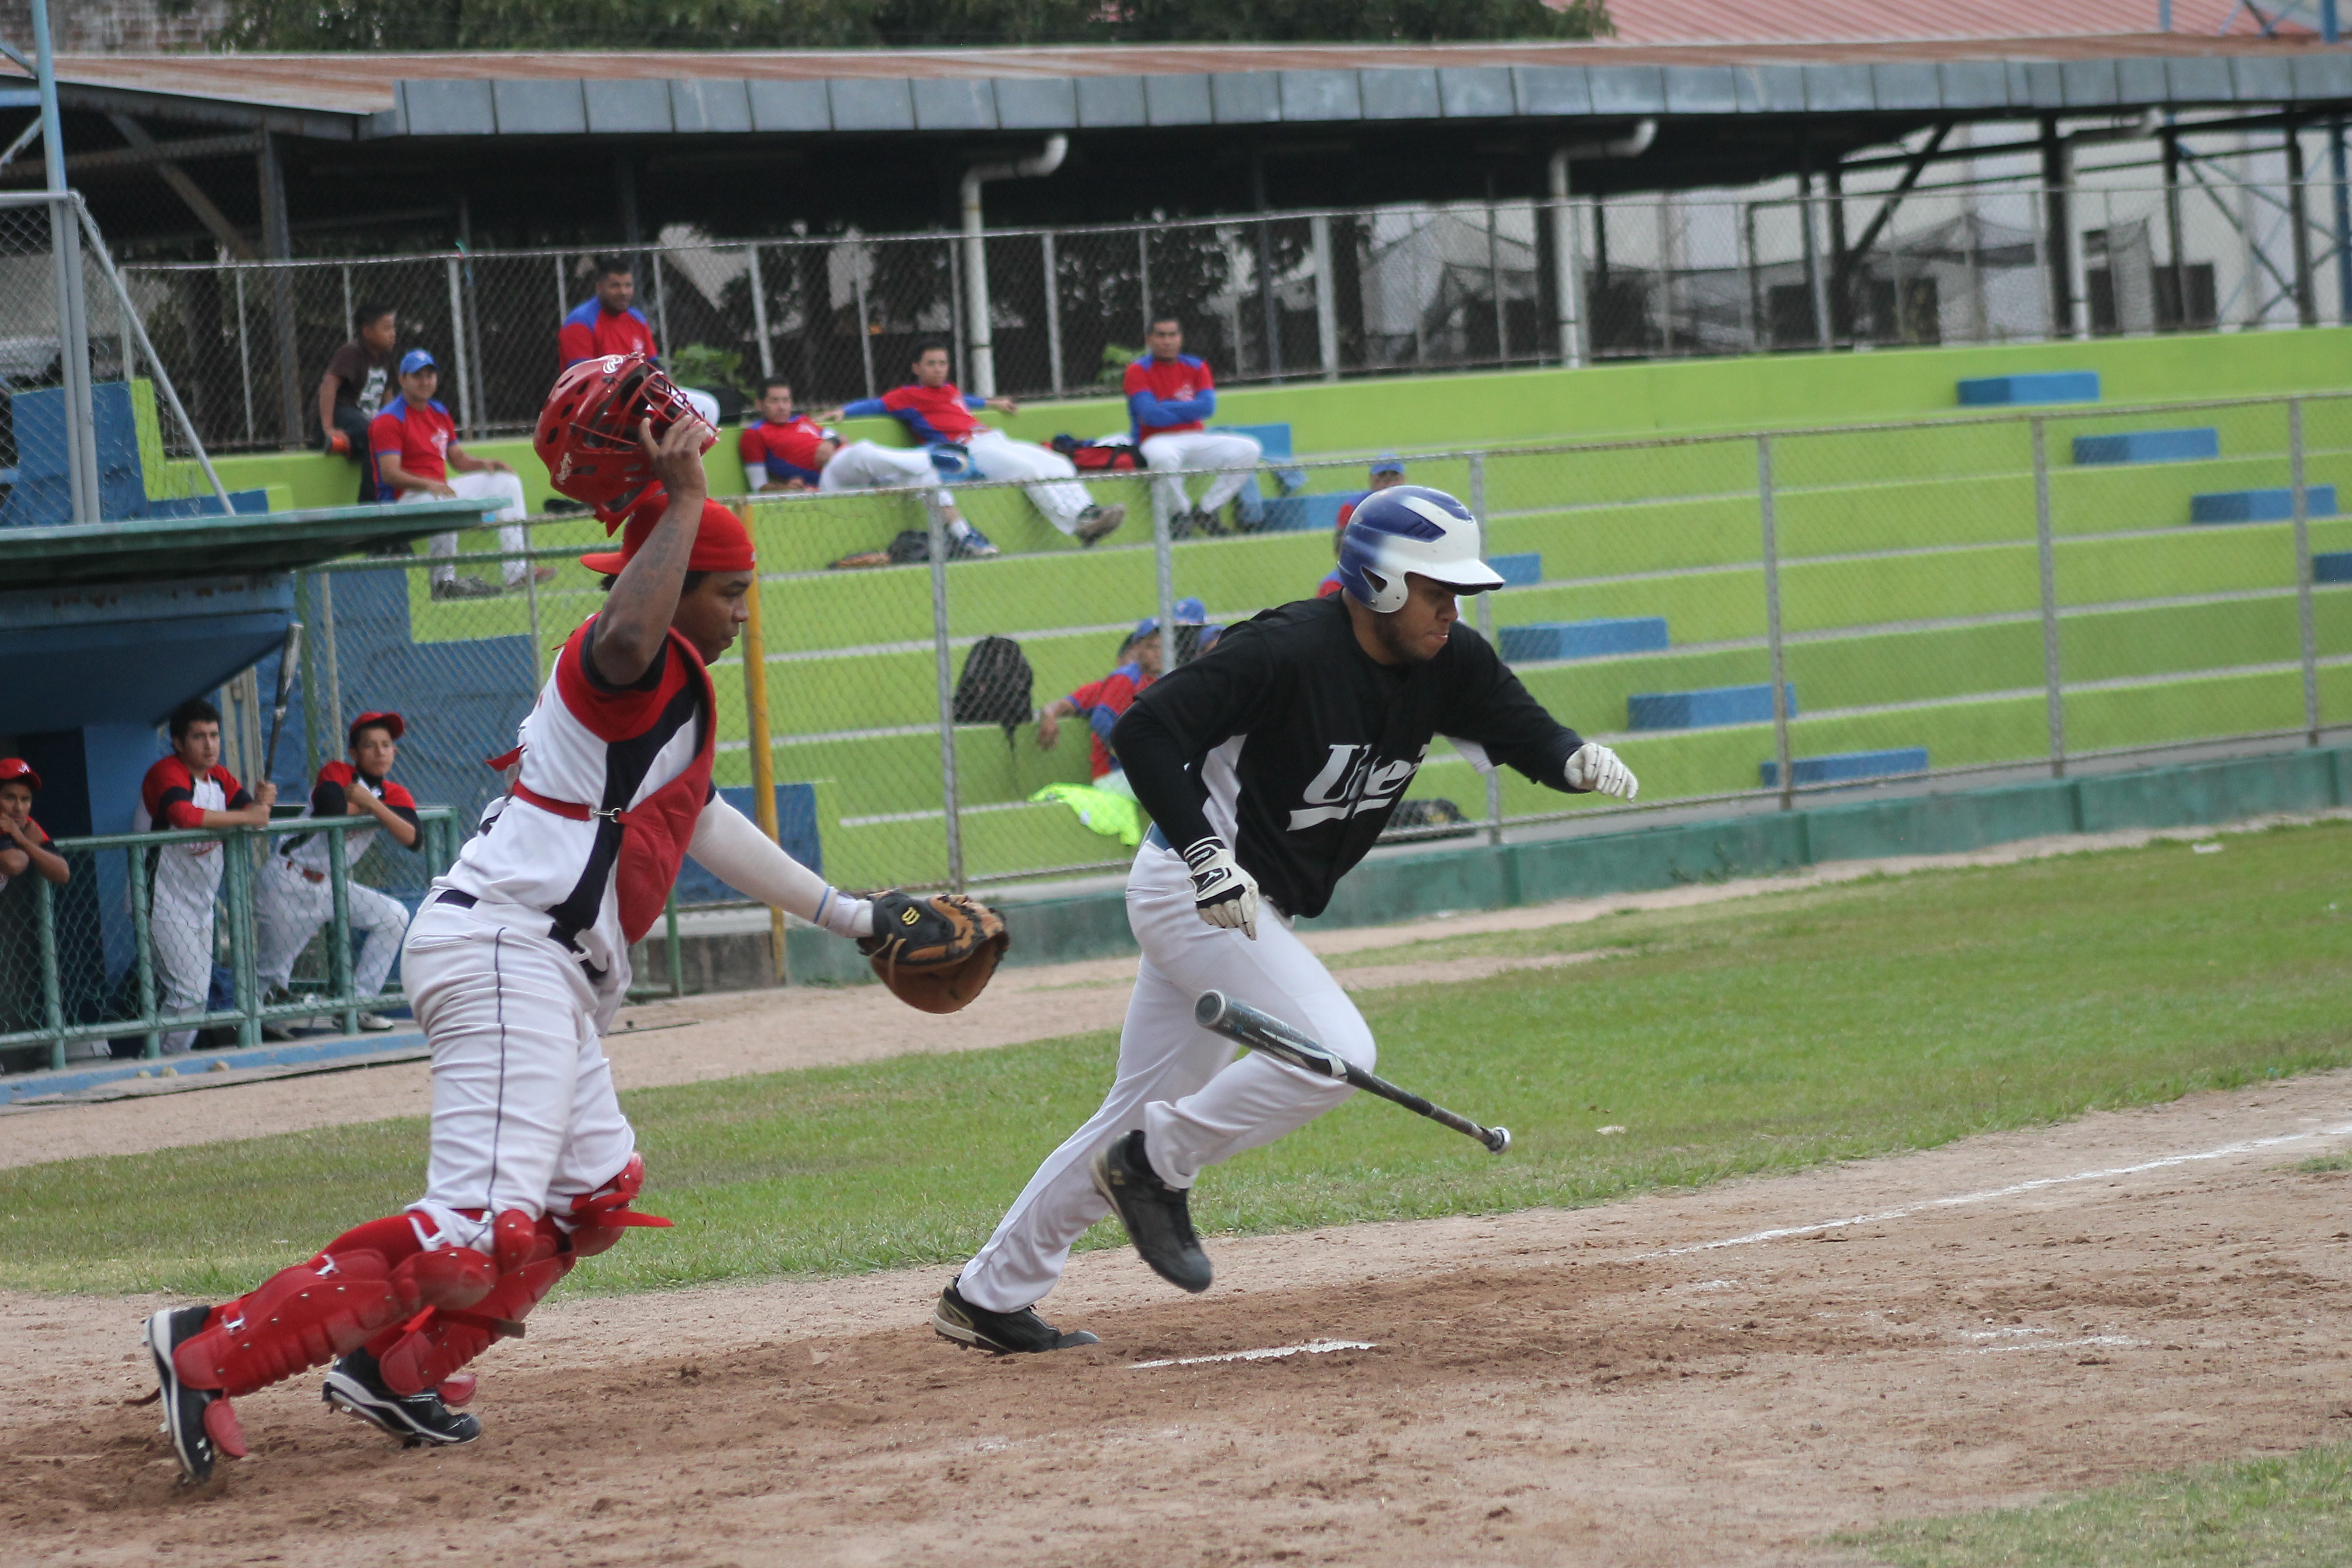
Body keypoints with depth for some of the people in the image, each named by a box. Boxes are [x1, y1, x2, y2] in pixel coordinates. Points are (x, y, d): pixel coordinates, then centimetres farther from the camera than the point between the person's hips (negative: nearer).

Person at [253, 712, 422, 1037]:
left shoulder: (395, 796, 3)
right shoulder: (337, 773, -10)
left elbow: (413, 839, -15)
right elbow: (331, 810, -32)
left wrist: (372, 804, -22)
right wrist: (361, 804, -13)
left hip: (330, 886, 6)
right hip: (288, 881, -6)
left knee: (394, 916, -4)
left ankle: (359, 1002, 0)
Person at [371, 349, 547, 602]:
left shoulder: (439, 414, 15)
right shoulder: (390, 420, -12)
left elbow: (459, 460, 18)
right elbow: (390, 474, -21)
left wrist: (484, 464, -3)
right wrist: (429, 484, -34)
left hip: (439, 489, 9)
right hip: (403, 499, -9)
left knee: (507, 481, 4)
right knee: (444, 501, -41)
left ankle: (518, 572, -5)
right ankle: (444, 581, -29)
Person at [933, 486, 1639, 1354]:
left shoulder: (1448, 663, -2)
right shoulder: (1285, 652, -24)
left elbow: (1527, 732, -2)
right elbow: (1144, 732, -27)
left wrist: (1580, 759, -26)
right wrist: (1205, 854, -35)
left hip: (1247, 904, 9)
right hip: (1188, 887, -9)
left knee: (1142, 1115, 12)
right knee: (1334, 1051, -22)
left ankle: (988, 1296, 20)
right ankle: (1156, 1167, -5)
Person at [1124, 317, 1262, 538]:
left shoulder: (1196, 368, 12)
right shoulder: (1138, 371, -1)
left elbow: (1207, 407, -5)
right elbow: (1150, 415, -15)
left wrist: (1165, 407, -9)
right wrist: (1189, 412, -2)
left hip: (1195, 439, 5)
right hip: (1157, 442, -5)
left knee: (1249, 449, -14)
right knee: (1164, 457, -43)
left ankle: (1205, 511, -7)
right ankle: (1179, 514, -15)